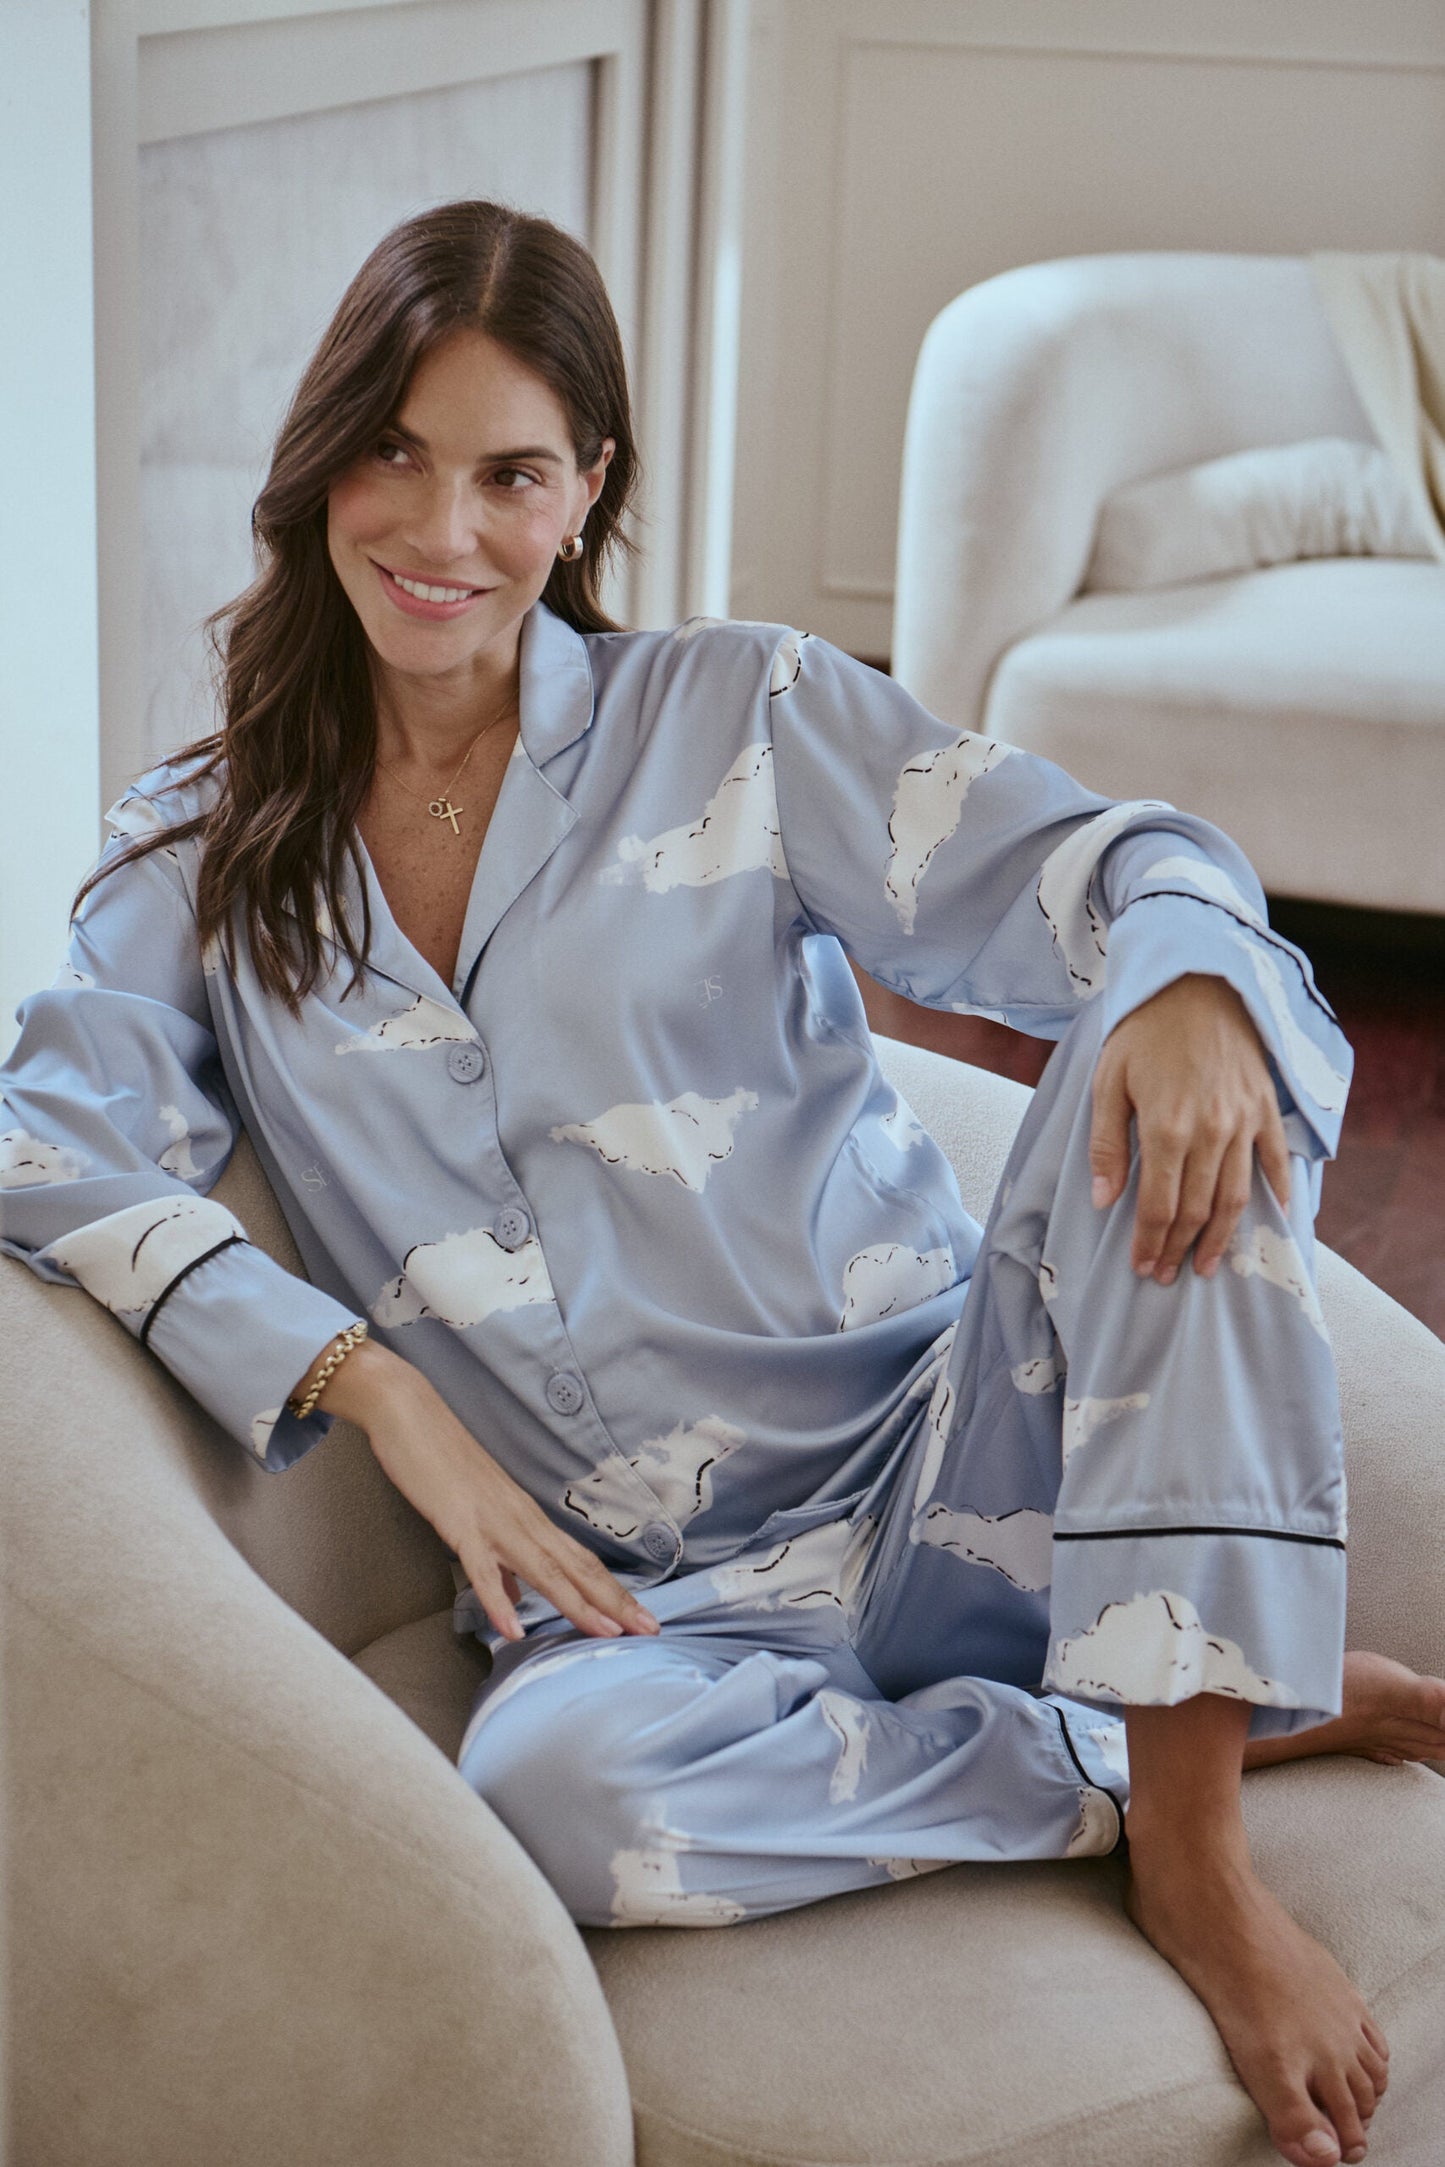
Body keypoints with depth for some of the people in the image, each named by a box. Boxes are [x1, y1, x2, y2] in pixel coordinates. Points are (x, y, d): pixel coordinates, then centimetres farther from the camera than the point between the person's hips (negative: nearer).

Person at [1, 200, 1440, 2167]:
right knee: (559, 1780, -36)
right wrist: (380, 1391, -18)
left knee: (1176, 1097, -27)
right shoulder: (205, 855, 9)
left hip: (955, 1467, 0)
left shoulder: (740, 719, 5)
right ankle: (1261, 1709, -15)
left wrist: (1187, 974, -31)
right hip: (650, 1590, 0)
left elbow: (1095, 870, -5)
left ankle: (1195, 1846, -24)